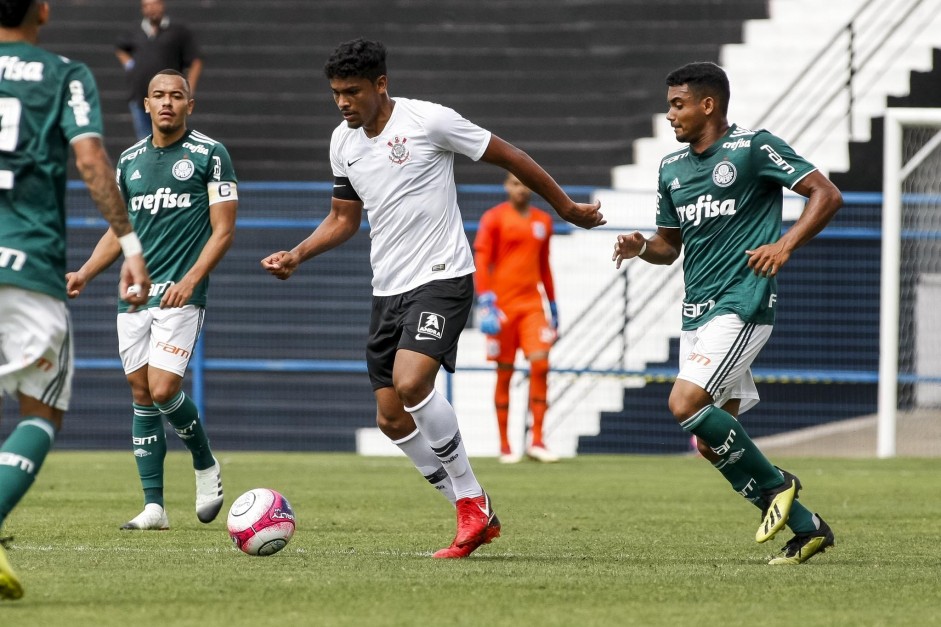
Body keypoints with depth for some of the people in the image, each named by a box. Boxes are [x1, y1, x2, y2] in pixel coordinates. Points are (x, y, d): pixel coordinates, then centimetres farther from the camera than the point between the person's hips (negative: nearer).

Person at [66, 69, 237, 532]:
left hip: (180, 295, -5)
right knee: (142, 395, 3)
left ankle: (205, 466, 11)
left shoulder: (210, 155, -2)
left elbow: (223, 229, -5)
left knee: (163, 390, -16)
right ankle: (154, 507, 6)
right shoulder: (130, 160, 13)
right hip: (134, 293, 5)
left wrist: (190, 280, -17)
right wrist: (84, 274, 5)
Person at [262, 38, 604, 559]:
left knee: (410, 382, -28)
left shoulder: (428, 120, -12)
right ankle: (475, 516, 16)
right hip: (387, 288, 8)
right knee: (391, 419, 3)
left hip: (441, 279, -8)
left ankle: (471, 502, -13)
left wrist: (567, 208, 3)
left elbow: (509, 157, -3)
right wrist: (297, 254, 4)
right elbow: (343, 217, 21)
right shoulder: (343, 141, 9)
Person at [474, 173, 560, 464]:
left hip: (532, 305, 4)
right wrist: (486, 305, -17)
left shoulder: (543, 221, 13)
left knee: (540, 364, -12)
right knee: (505, 372, 1)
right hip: (502, 306, -4)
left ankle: (536, 440, -7)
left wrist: (553, 306, 21)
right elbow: (481, 262, -8)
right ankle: (505, 446, 8)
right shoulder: (494, 218, -2)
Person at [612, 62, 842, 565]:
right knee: (710, 442, 4)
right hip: (696, 313, 8)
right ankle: (807, 528, 14)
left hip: (741, 305, -8)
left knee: (686, 403, -23)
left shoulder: (753, 148, -6)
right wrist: (641, 247, 1)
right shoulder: (672, 167, 15)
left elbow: (826, 194, -8)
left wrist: (785, 245, -21)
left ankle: (774, 483, -4)